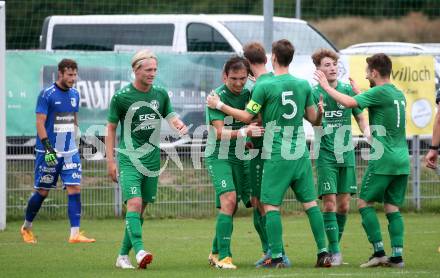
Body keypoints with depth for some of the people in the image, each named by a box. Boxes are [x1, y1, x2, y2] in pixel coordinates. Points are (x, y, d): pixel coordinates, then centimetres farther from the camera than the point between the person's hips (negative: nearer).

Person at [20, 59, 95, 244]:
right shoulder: (47, 95, -10)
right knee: (42, 192, 4)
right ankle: (26, 228, 24)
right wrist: (48, 148, -21)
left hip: (70, 151, 5)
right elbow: (40, 123, -13)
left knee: (74, 189, -7)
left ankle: (75, 233, -9)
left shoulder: (74, 94, 10)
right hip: (49, 151, -5)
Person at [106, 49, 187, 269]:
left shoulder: (160, 94, 7)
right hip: (129, 158, -5)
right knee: (134, 203, -19)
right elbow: (111, 129, 1)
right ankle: (139, 250, -30)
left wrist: (180, 126, -6)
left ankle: (123, 255, 14)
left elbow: (170, 117, 19)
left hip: (152, 160, 5)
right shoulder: (121, 96, -5)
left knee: (141, 208, 6)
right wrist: (110, 161, -4)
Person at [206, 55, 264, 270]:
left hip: (240, 156, 7)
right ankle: (223, 256, -19)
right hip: (218, 155, -6)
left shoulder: (248, 93, 5)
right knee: (229, 200, -20)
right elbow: (220, 133, -22)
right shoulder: (218, 97, -14)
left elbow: (256, 120, 15)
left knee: (231, 208, 8)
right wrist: (244, 132, -36)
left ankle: (215, 252, 23)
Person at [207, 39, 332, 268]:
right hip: (300, 153, 5)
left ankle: (277, 256, -6)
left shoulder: (265, 86, -9)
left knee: (271, 205, 0)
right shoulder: (304, 85, 5)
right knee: (310, 202, 8)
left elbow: (247, 116, -3)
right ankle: (323, 252, 5)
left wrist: (219, 105, 8)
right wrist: (320, 111, 34)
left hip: (276, 156, -5)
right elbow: (314, 119, 11)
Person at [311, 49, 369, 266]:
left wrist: (368, 134, -7)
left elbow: (361, 118, 12)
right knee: (329, 203, -11)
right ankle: (334, 251, -9)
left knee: (344, 205, 5)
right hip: (325, 156, -3)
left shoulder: (347, 91, 4)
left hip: (346, 154, 3)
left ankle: (334, 247, 19)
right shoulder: (314, 94, -2)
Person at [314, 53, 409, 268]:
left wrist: (326, 86, -9)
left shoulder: (379, 92, -11)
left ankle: (379, 252, -6)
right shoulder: (399, 94, 14)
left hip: (383, 159, -8)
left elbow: (349, 103, -20)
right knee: (392, 208, 8)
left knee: (365, 202, 1)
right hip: (402, 160, 8)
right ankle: (397, 256, 1)